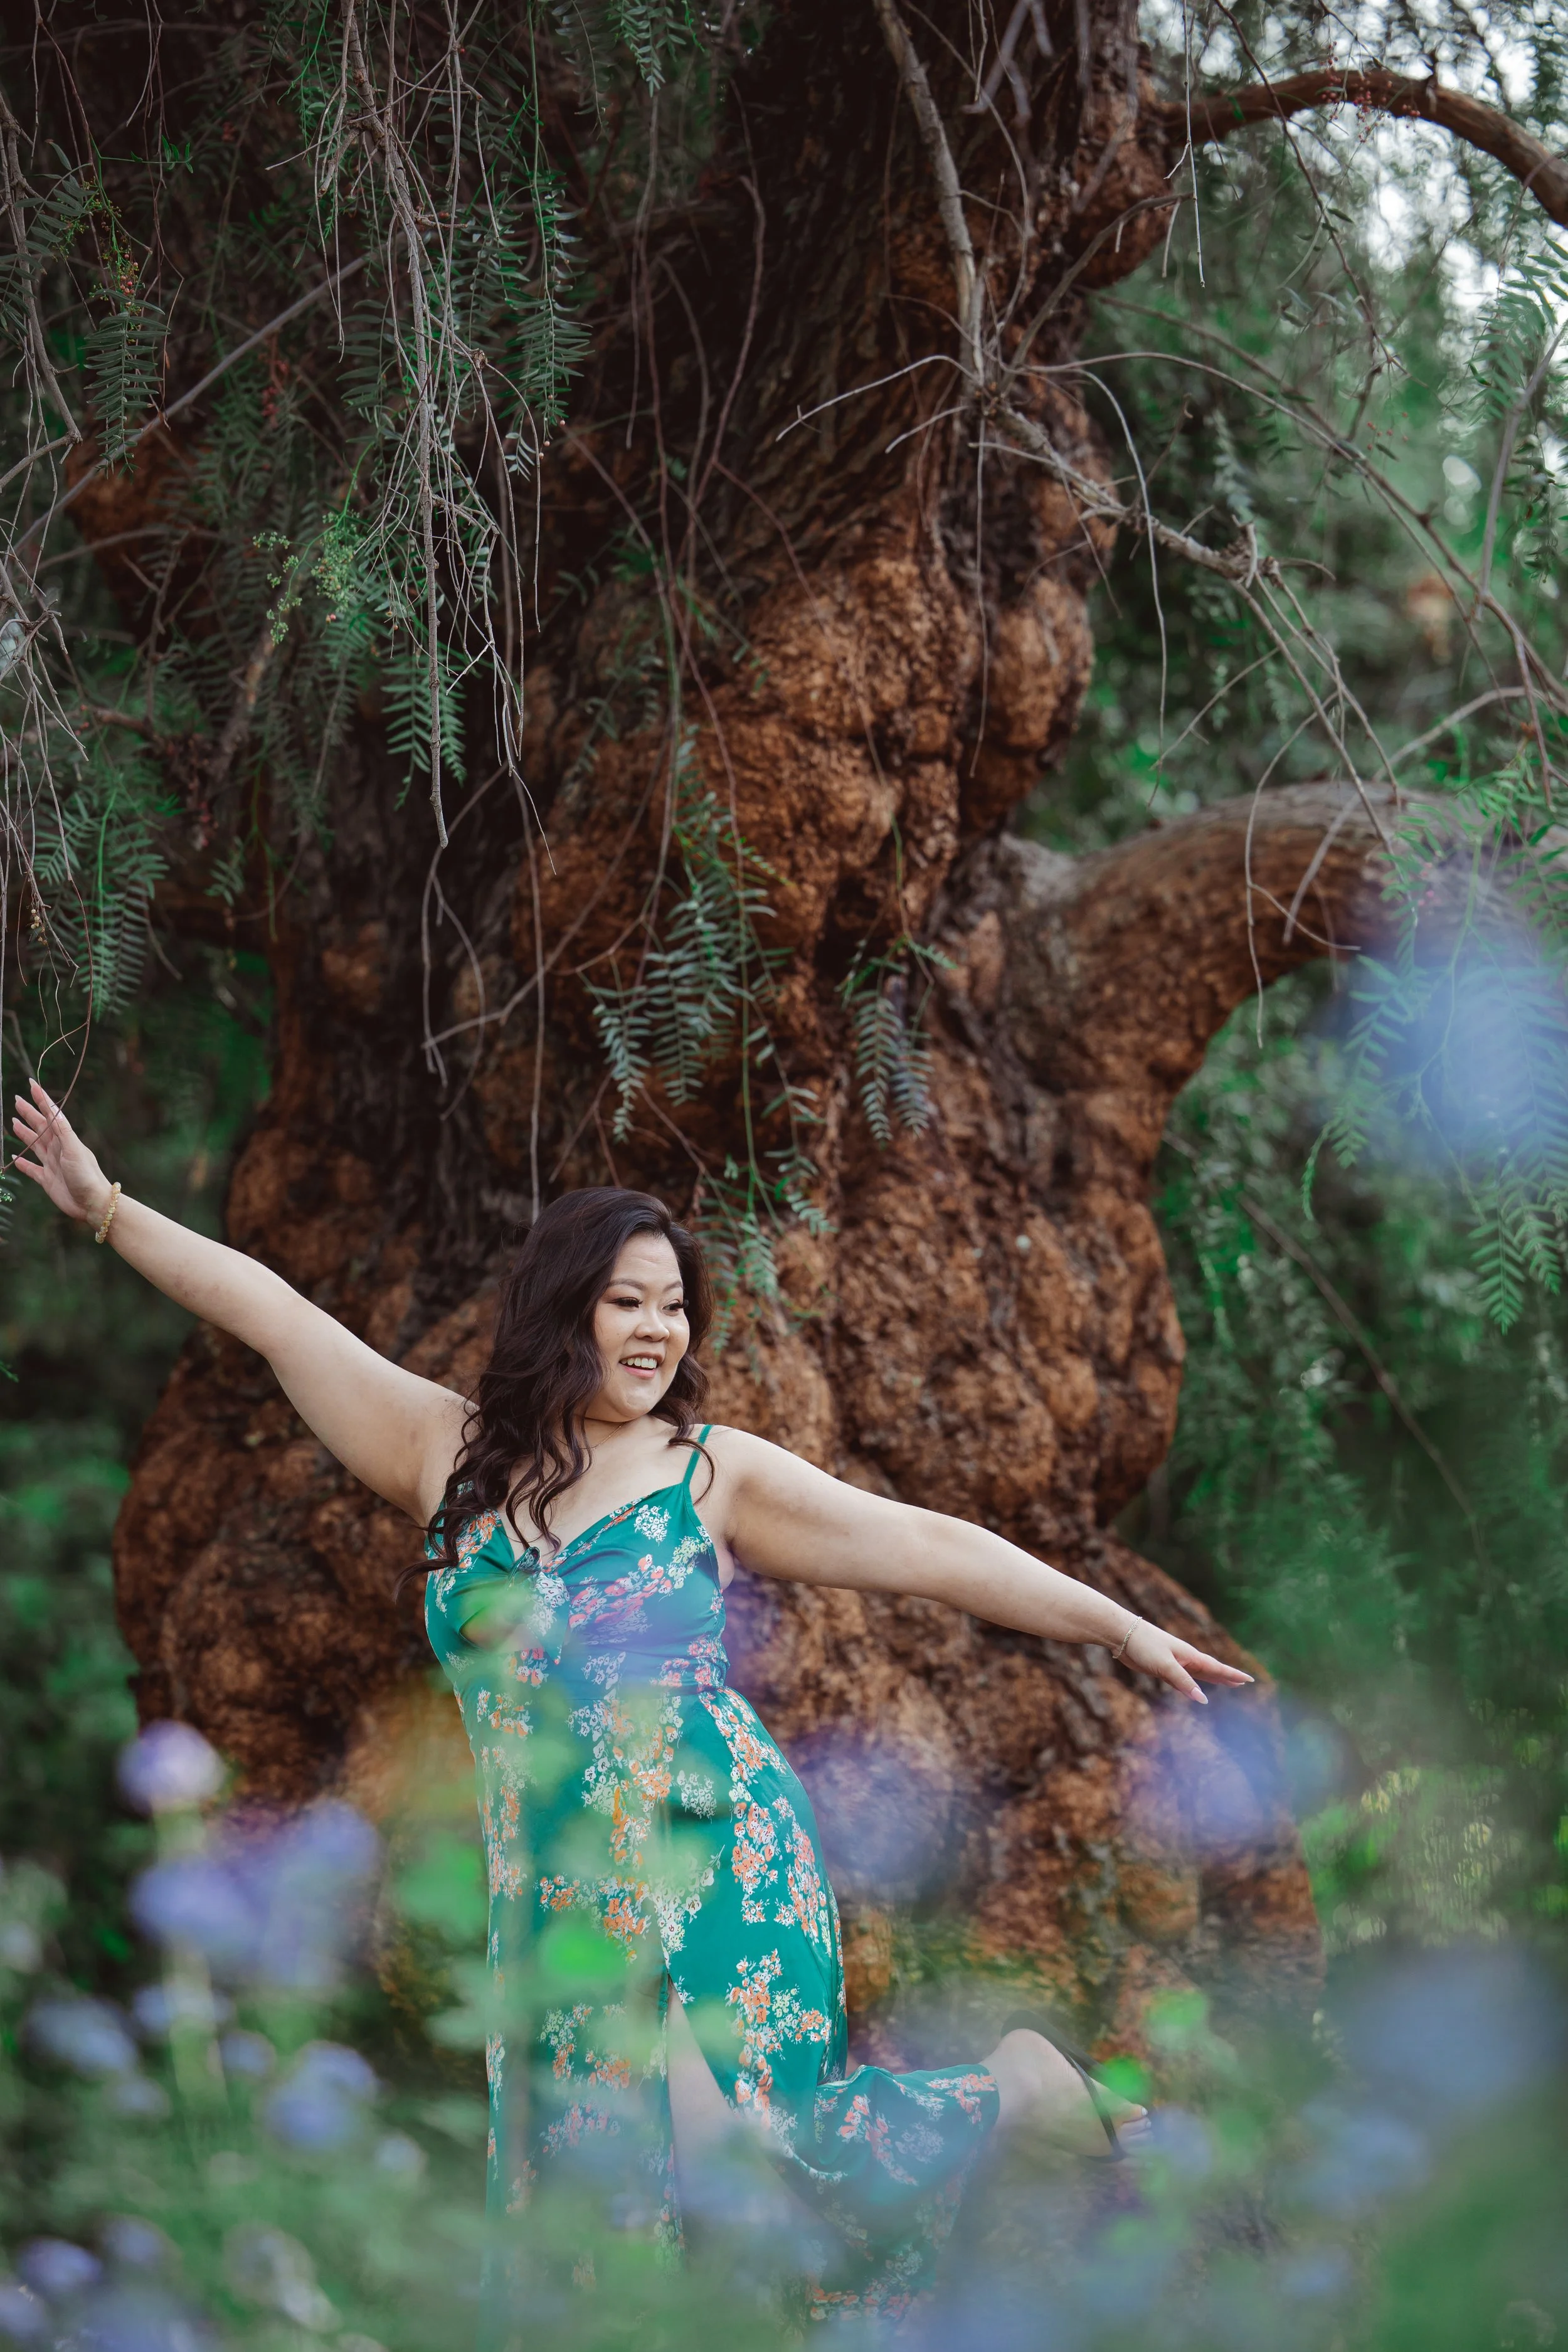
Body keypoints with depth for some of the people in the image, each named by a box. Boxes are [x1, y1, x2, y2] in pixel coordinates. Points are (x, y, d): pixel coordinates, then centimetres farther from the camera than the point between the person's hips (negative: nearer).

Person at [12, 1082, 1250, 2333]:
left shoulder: (714, 1471, 3)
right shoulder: (451, 1451, 9)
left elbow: (932, 1548, 2)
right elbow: (274, 1313, 12)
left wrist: (1126, 1628, -1)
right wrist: (107, 1207, 14)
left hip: (717, 1859, -4)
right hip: (554, 1892, 4)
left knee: (727, 2133, -17)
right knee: (586, 2182, 1)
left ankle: (1014, 2087, 6)